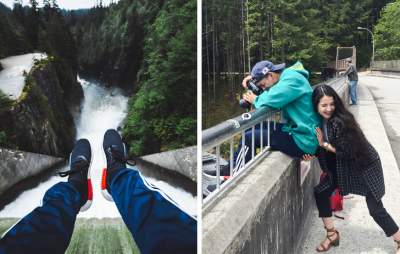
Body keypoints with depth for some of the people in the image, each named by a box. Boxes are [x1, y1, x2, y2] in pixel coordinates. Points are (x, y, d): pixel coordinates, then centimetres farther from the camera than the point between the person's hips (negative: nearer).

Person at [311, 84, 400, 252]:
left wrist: (324, 144, -23)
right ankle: (332, 235, 18)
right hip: (342, 166, 7)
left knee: (375, 209, -1)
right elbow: (318, 145, 1)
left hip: (365, 166, -7)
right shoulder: (318, 120, -8)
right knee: (320, 192, 1)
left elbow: (347, 151, -27)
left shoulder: (340, 121, -30)